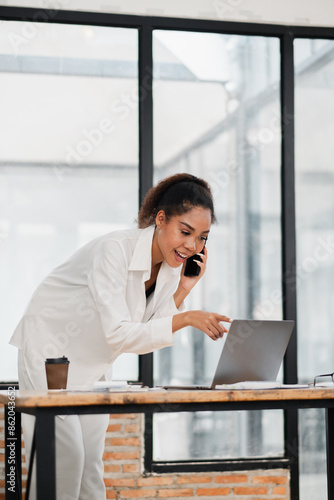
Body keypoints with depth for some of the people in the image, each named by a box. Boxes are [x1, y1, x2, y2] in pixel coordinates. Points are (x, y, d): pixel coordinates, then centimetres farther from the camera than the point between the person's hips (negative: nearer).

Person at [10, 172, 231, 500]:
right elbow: (119, 334, -33)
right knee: (64, 458, -14)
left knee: (91, 462, 4)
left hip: (91, 366, 7)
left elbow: (152, 336, -5)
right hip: (50, 347, -7)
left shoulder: (172, 265, -6)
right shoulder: (116, 249, -28)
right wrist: (186, 319, -40)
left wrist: (183, 289, -14)